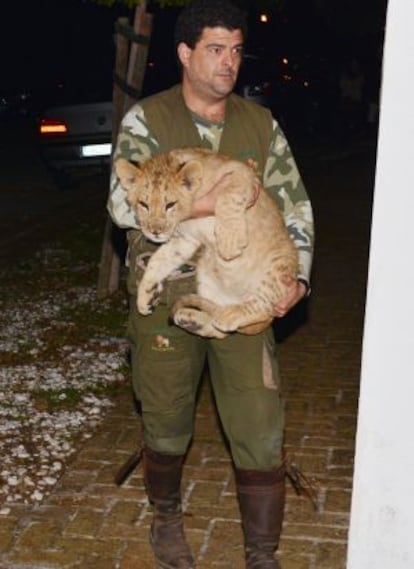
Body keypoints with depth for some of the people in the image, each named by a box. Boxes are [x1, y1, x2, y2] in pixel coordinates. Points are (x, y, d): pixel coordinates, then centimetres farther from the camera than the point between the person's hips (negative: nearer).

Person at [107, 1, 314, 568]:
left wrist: (297, 273, -10)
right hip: (166, 298, -1)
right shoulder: (146, 119, -4)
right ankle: (166, 520, 42)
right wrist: (205, 204, -28)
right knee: (167, 425, 14)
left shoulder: (261, 124, 4)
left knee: (262, 430, -1)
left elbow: (294, 204, 5)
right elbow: (123, 204, -15)